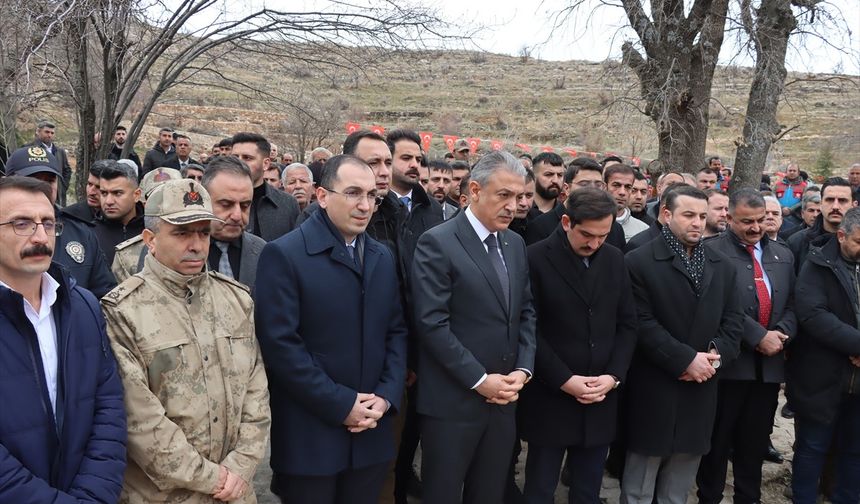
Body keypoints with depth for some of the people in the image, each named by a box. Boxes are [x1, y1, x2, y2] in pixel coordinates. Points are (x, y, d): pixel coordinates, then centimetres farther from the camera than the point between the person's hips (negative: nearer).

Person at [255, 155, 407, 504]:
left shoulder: (383, 257, 10)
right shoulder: (284, 254, -11)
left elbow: (396, 331, 11)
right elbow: (280, 343, -17)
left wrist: (387, 395, -4)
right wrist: (340, 405, -15)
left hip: (372, 430, 5)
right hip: (309, 435, -5)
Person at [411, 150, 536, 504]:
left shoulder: (516, 244, 11)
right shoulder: (437, 243, -12)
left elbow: (526, 312, 13)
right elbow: (432, 323, -18)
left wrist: (522, 370, -1)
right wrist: (479, 380, -16)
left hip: (504, 399, 6)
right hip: (452, 401, -6)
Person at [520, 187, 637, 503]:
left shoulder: (615, 260, 6)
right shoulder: (535, 259, -10)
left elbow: (627, 324, 8)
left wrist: (613, 375, -5)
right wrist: (564, 379, -15)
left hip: (601, 400, 4)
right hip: (551, 397, -4)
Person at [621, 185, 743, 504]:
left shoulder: (723, 266, 11)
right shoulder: (640, 261, -8)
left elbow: (734, 320, 8)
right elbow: (642, 324, -15)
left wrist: (716, 354, -10)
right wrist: (686, 359, -17)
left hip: (700, 390, 5)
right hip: (653, 391, -5)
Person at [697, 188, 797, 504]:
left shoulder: (783, 255, 14)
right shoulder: (713, 252, -7)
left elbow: (792, 304, 12)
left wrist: (782, 332, -6)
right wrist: (759, 336, -16)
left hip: (770, 363, 5)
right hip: (729, 361, -5)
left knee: (755, 442, 15)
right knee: (718, 440, 7)